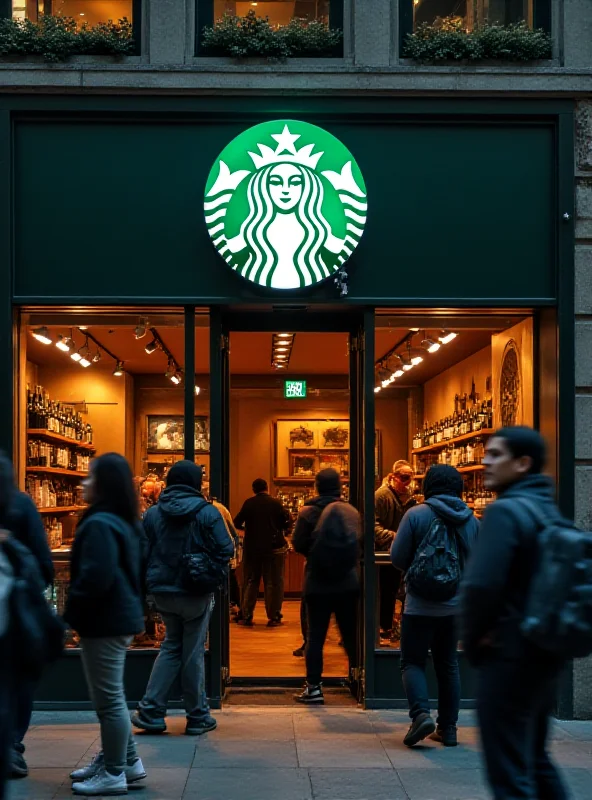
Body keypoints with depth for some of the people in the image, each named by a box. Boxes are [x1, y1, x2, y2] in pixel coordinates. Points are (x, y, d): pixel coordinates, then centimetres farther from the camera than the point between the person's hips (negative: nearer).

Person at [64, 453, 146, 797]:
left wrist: (72, 611, -12)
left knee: (108, 698, -2)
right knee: (111, 695, 19)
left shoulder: (99, 524, -20)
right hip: (119, 616, 10)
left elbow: (95, 578, -26)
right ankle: (126, 761, 27)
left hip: (104, 621, -10)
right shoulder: (124, 521, 12)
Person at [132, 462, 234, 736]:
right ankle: (198, 717, 15)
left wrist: (147, 584, 14)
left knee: (171, 646, 18)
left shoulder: (152, 514, 0)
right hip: (196, 592, -3)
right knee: (193, 652, 7)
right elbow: (226, 550, -11)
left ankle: (150, 711, 11)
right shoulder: (207, 513, -11)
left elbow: (142, 554, 1)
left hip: (162, 591, 4)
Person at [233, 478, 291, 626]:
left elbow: (237, 523, -2)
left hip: (252, 547, 1)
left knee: (250, 582, 10)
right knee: (273, 582, 4)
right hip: (274, 547, -1)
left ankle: (246, 616, 7)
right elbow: (286, 523, -6)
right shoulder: (276, 503, -5)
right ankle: (273, 617, 3)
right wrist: (281, 532, 15)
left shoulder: (249, 503, -3)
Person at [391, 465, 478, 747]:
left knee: (412, 662, 6)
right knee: (448, 664, 14)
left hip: (421, 605, -4)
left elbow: (398, 558, -7)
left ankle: (420, 714, -14)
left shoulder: (416, 515, -10)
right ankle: (448, 727, 15)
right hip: (456, 605, 4)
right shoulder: (471, 519, 2)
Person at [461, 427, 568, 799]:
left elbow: (482, 584, -23)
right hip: (546, 651, 9)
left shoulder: (505, 510, -15)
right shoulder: (550, 510, 11)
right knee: (536, 760, 22)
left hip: (510, 654, -9)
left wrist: (473, 640, -8)